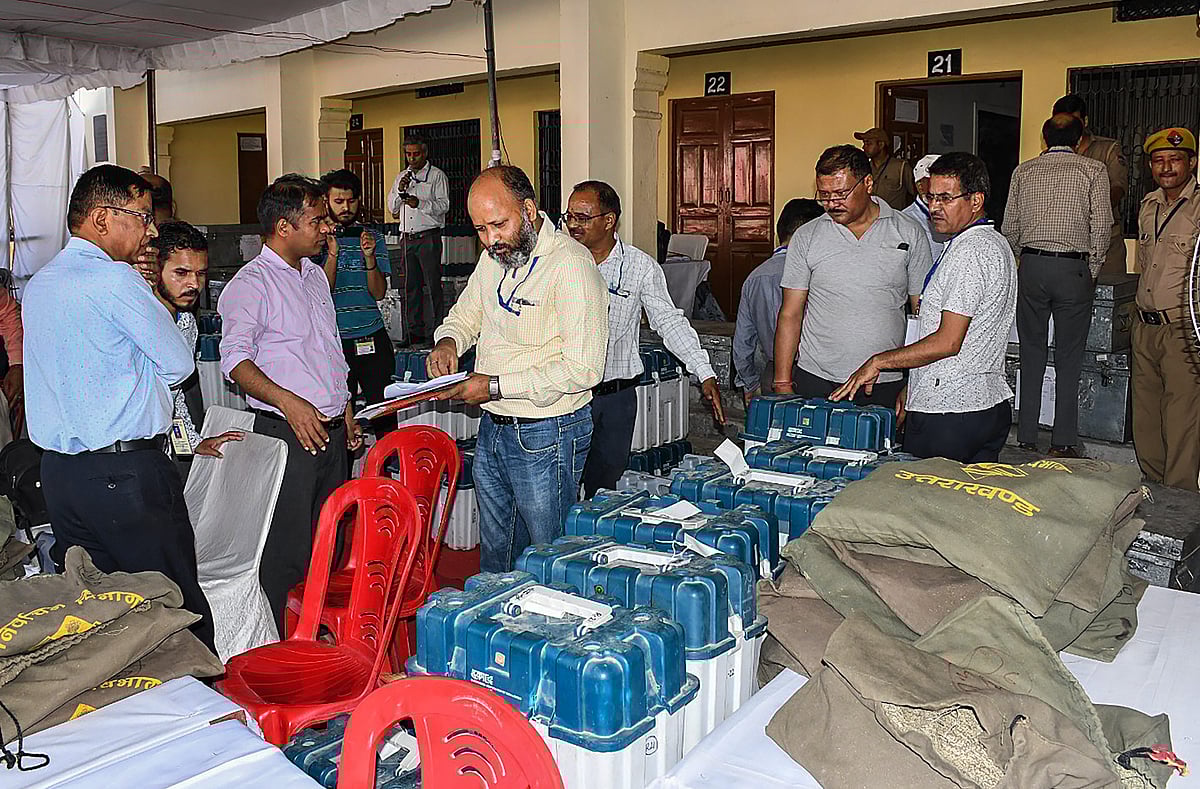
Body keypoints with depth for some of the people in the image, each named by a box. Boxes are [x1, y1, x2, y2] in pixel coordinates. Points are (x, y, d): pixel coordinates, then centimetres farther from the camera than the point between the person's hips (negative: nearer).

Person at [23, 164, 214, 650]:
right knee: (179, 609, 0)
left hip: (57, 469, 9)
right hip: (126, 471, -9)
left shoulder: (39, 283, 14)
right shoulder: (115, 279, -13)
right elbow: (179, 365, -7)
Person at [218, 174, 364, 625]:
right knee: (286, 551, -3)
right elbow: (235, 359, -19)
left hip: (331, 432, 8)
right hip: (286, 434, -8)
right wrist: (287, 402, -31)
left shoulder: (315, 276, 16)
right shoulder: (251, 283, -9)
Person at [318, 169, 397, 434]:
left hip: (372, 338, 2)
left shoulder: (373, 237, 7)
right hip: (333, 341, -1)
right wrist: (332, 253, -19)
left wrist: (369, 256, -15)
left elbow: (379, 292, 0)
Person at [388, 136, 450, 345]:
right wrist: (400, 191, -3)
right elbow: (392, 207, 15)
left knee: (433, 285, -7)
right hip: (408, 237, 6)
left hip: (429, 236, -5)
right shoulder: (401, 177, 19)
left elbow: (444, 205, -7)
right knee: (411, 285, 7)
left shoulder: (437, 175, 2)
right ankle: (415, 330, 13)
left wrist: (420, 203, -21)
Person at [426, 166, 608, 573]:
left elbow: (582, 369, -25)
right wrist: (448, 341, -2)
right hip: (492, 428, 8)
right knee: (493, 554, 21)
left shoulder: (570, 265, -20)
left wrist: (496, 386, -22)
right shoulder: (494, 256, 7)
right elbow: (465, 315, 23)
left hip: (546, 436, -8)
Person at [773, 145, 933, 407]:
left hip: (886, 385, 0)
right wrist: (783, 384, -2)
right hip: (816, 382, 0)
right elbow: (790, 315, 4)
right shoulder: (806, 237, 3)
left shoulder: (909, 234, 3)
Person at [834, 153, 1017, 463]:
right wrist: (912, 387, 20)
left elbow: (948, 342, -20)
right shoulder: (994, 243, 18)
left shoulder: (969, 251, -16)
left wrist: (879, 361, -13)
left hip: (948, 411, -10)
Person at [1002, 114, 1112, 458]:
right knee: (1068, 361, 4)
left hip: (1031, 265, 2)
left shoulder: (1024, 171, 8)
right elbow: (1101, 227, -4)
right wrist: (1091, 272, 7)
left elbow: (1010, 227, 7)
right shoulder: (1093, 170, 2)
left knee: (1031, 356, 9)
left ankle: (1026, 439, 11)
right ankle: (1063, 443, 6)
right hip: (1074, 268, -2)